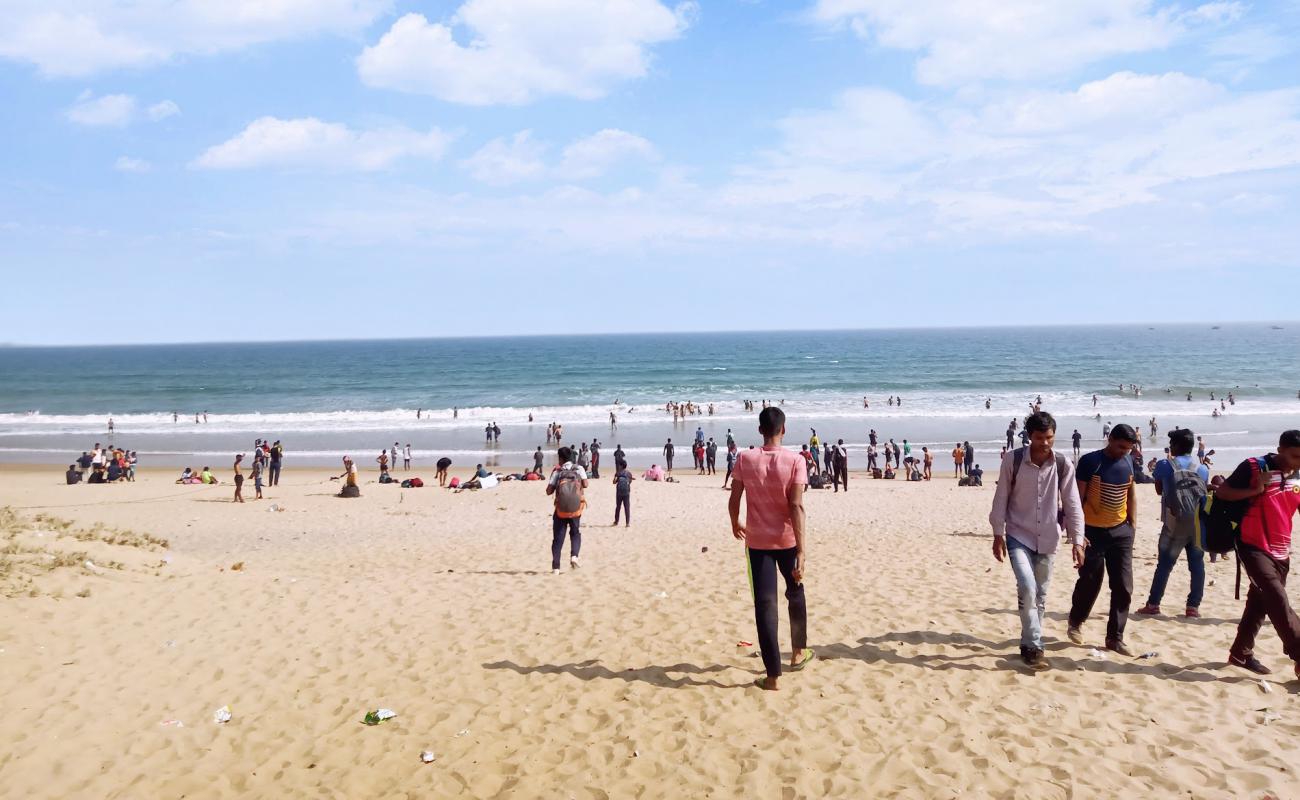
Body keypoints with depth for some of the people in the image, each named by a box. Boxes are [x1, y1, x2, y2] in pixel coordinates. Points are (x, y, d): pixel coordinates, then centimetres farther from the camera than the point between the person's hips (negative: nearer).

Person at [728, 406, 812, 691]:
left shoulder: (745, 459, -6)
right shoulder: (795, 461, -12)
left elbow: (734, 500, -1)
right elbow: (796, 506, -17)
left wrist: (735, 524, 20)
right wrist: (801, 551, -17)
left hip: (756, 540, 0)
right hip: (786, 539, 0)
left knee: (764, 603, 2)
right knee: (795, 593, 24)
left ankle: (772, 675, 2)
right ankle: (799, 652, 39)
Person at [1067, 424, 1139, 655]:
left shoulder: (1128, 462, 5)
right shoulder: (1090, 462, -11)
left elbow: (1132, 493, 16)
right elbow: (1077, 499, -11)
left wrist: (1133, 524, 10)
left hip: (1121, 532, 5)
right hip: (1093, 532, -5)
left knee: (1123, 587, 2)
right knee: (1089, 582, 4)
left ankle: (1115, 638, 11)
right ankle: (1075, 622, 29)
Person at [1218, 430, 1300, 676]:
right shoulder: (1253, 468, -9)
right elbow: (1221, 493, -9)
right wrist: (1255, 490, -20)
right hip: (1253, 547, -6)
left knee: (1260, 602, 12)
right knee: (1278, 601, -14)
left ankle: (1241, 653, 23)